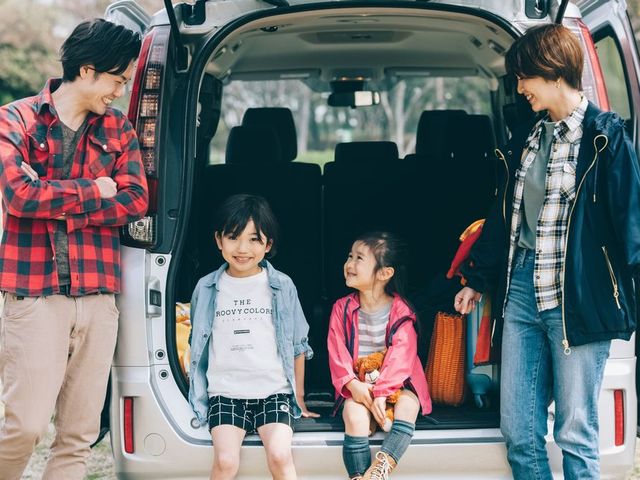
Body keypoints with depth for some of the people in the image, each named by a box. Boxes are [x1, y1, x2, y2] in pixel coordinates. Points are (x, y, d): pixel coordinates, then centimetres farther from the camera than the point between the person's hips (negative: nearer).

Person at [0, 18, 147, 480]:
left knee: (79, 434, 4)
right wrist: (94, 191, -5)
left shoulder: (119, 130, 13)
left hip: (98, 297, 4)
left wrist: (60, 207, -8)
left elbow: (136, 200, 2)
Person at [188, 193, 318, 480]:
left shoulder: (282, 286, 6)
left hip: (274, 391, 0)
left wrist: (299, 398, 16)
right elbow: (198, 345, 18)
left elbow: (297, 346, 13)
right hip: (225, 392, 1)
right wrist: (199, 391, 15)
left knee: (280, 456, -24)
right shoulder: (207, 288, 8)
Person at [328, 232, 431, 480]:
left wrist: (381, 393, -27)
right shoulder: (342, 309, 4)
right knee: (354, 413, -30)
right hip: (358, 386, 1)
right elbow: (337, 352, -2)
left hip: (395, 383, -1)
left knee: (408, 404, -33)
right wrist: (351, 383, -21)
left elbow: (400, 356, -14)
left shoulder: (400, 311, -5)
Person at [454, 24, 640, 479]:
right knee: (518, 432, 7)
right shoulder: (526, 138, 15)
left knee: (575, 433, -1)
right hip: (521, 290, 7)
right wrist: (478, 280, 27)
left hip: (578, 298, -6)